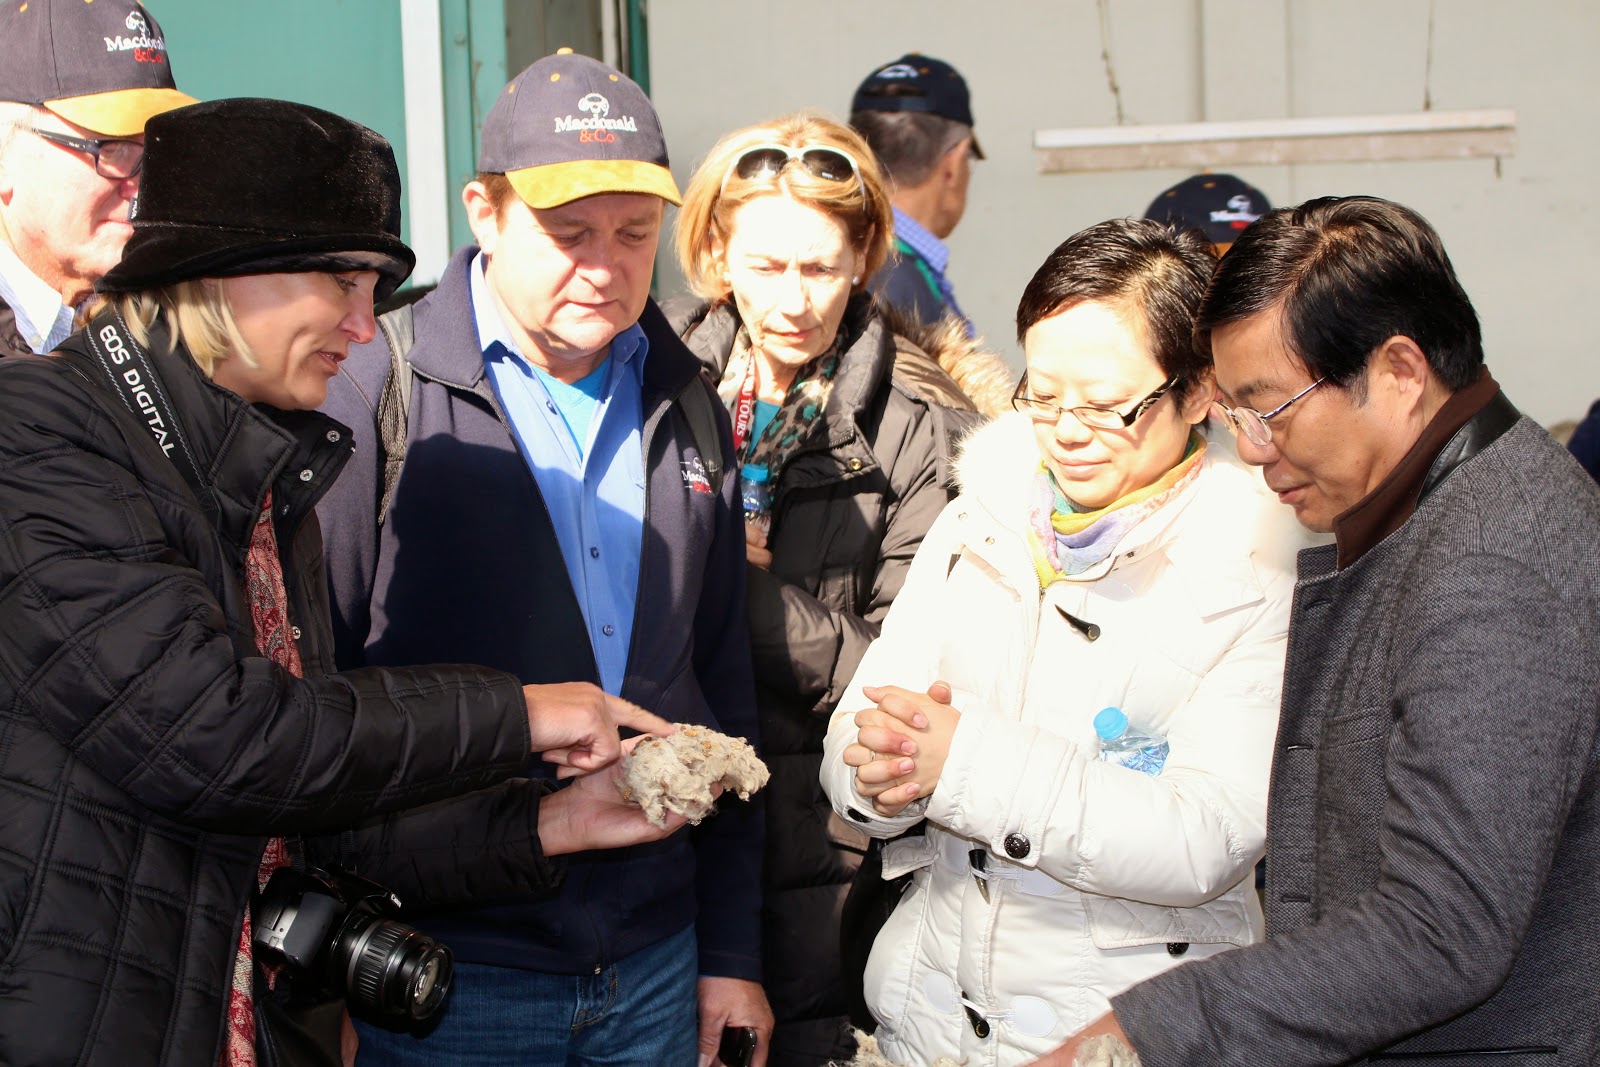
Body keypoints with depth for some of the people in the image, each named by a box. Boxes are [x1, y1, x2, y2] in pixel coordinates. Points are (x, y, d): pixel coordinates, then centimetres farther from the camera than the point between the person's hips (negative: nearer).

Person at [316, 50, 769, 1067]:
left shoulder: (688, 415, 8)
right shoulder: (369, 401, -8)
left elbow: (725, 696, 12)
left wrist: (732, 956, 11)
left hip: (655, 971, 5)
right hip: (443, 979, -4)